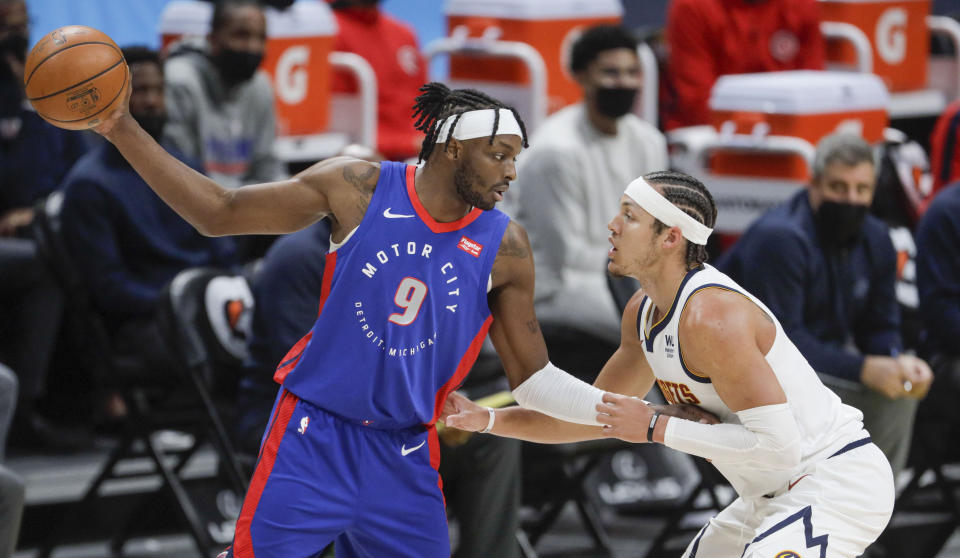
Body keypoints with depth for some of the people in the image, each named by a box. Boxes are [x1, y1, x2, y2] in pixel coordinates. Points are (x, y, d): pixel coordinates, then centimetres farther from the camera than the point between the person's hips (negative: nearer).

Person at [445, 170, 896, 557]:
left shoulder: (711, 316, -26)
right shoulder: (643, 312, 5)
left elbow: (778, 444, -29)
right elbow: (601, 415, 19)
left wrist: (656, 429, -23)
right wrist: (489, 420, 11)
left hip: (838, 480, -10)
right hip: (773, 495, 10)